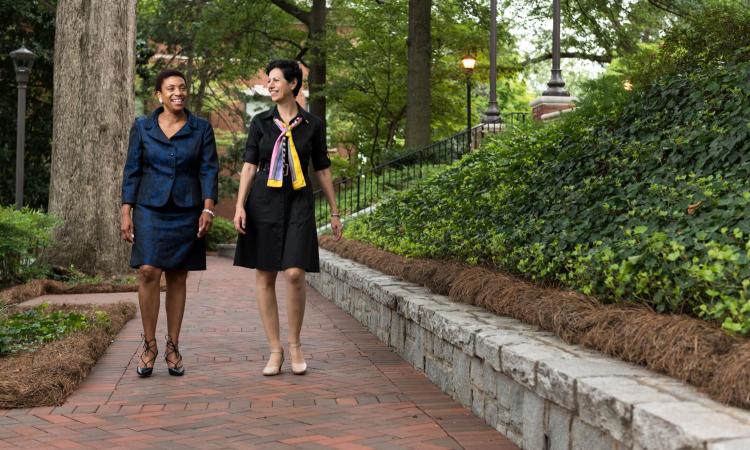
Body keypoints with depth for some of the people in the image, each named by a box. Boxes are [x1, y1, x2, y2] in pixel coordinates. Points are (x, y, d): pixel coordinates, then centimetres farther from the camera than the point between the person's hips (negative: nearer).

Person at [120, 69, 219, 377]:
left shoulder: (201, 129, 5)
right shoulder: (142, 127, 6)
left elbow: (209, 170, 1)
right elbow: (131, 171, 6)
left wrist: (208, 208, -11)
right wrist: (126, 213, 0)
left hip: (186, 212, 1)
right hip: (150, 210, 0)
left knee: (177, 278, 4)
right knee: (148, 272, -13)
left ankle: (173, 348, 13)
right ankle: (149, 345, 0)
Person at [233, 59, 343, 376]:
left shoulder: (313, 124, 5)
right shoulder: (260, 122, 6)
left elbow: (322, 170, 11)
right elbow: (249, 165, 2)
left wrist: (334, 212, 12)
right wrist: (240, 206, -9)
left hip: (298, 204, -1)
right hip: (264, 202, 1)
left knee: (294, 274, -14)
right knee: (264, 276, 0)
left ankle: (294, 344, 6)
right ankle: (275, 350, 10)